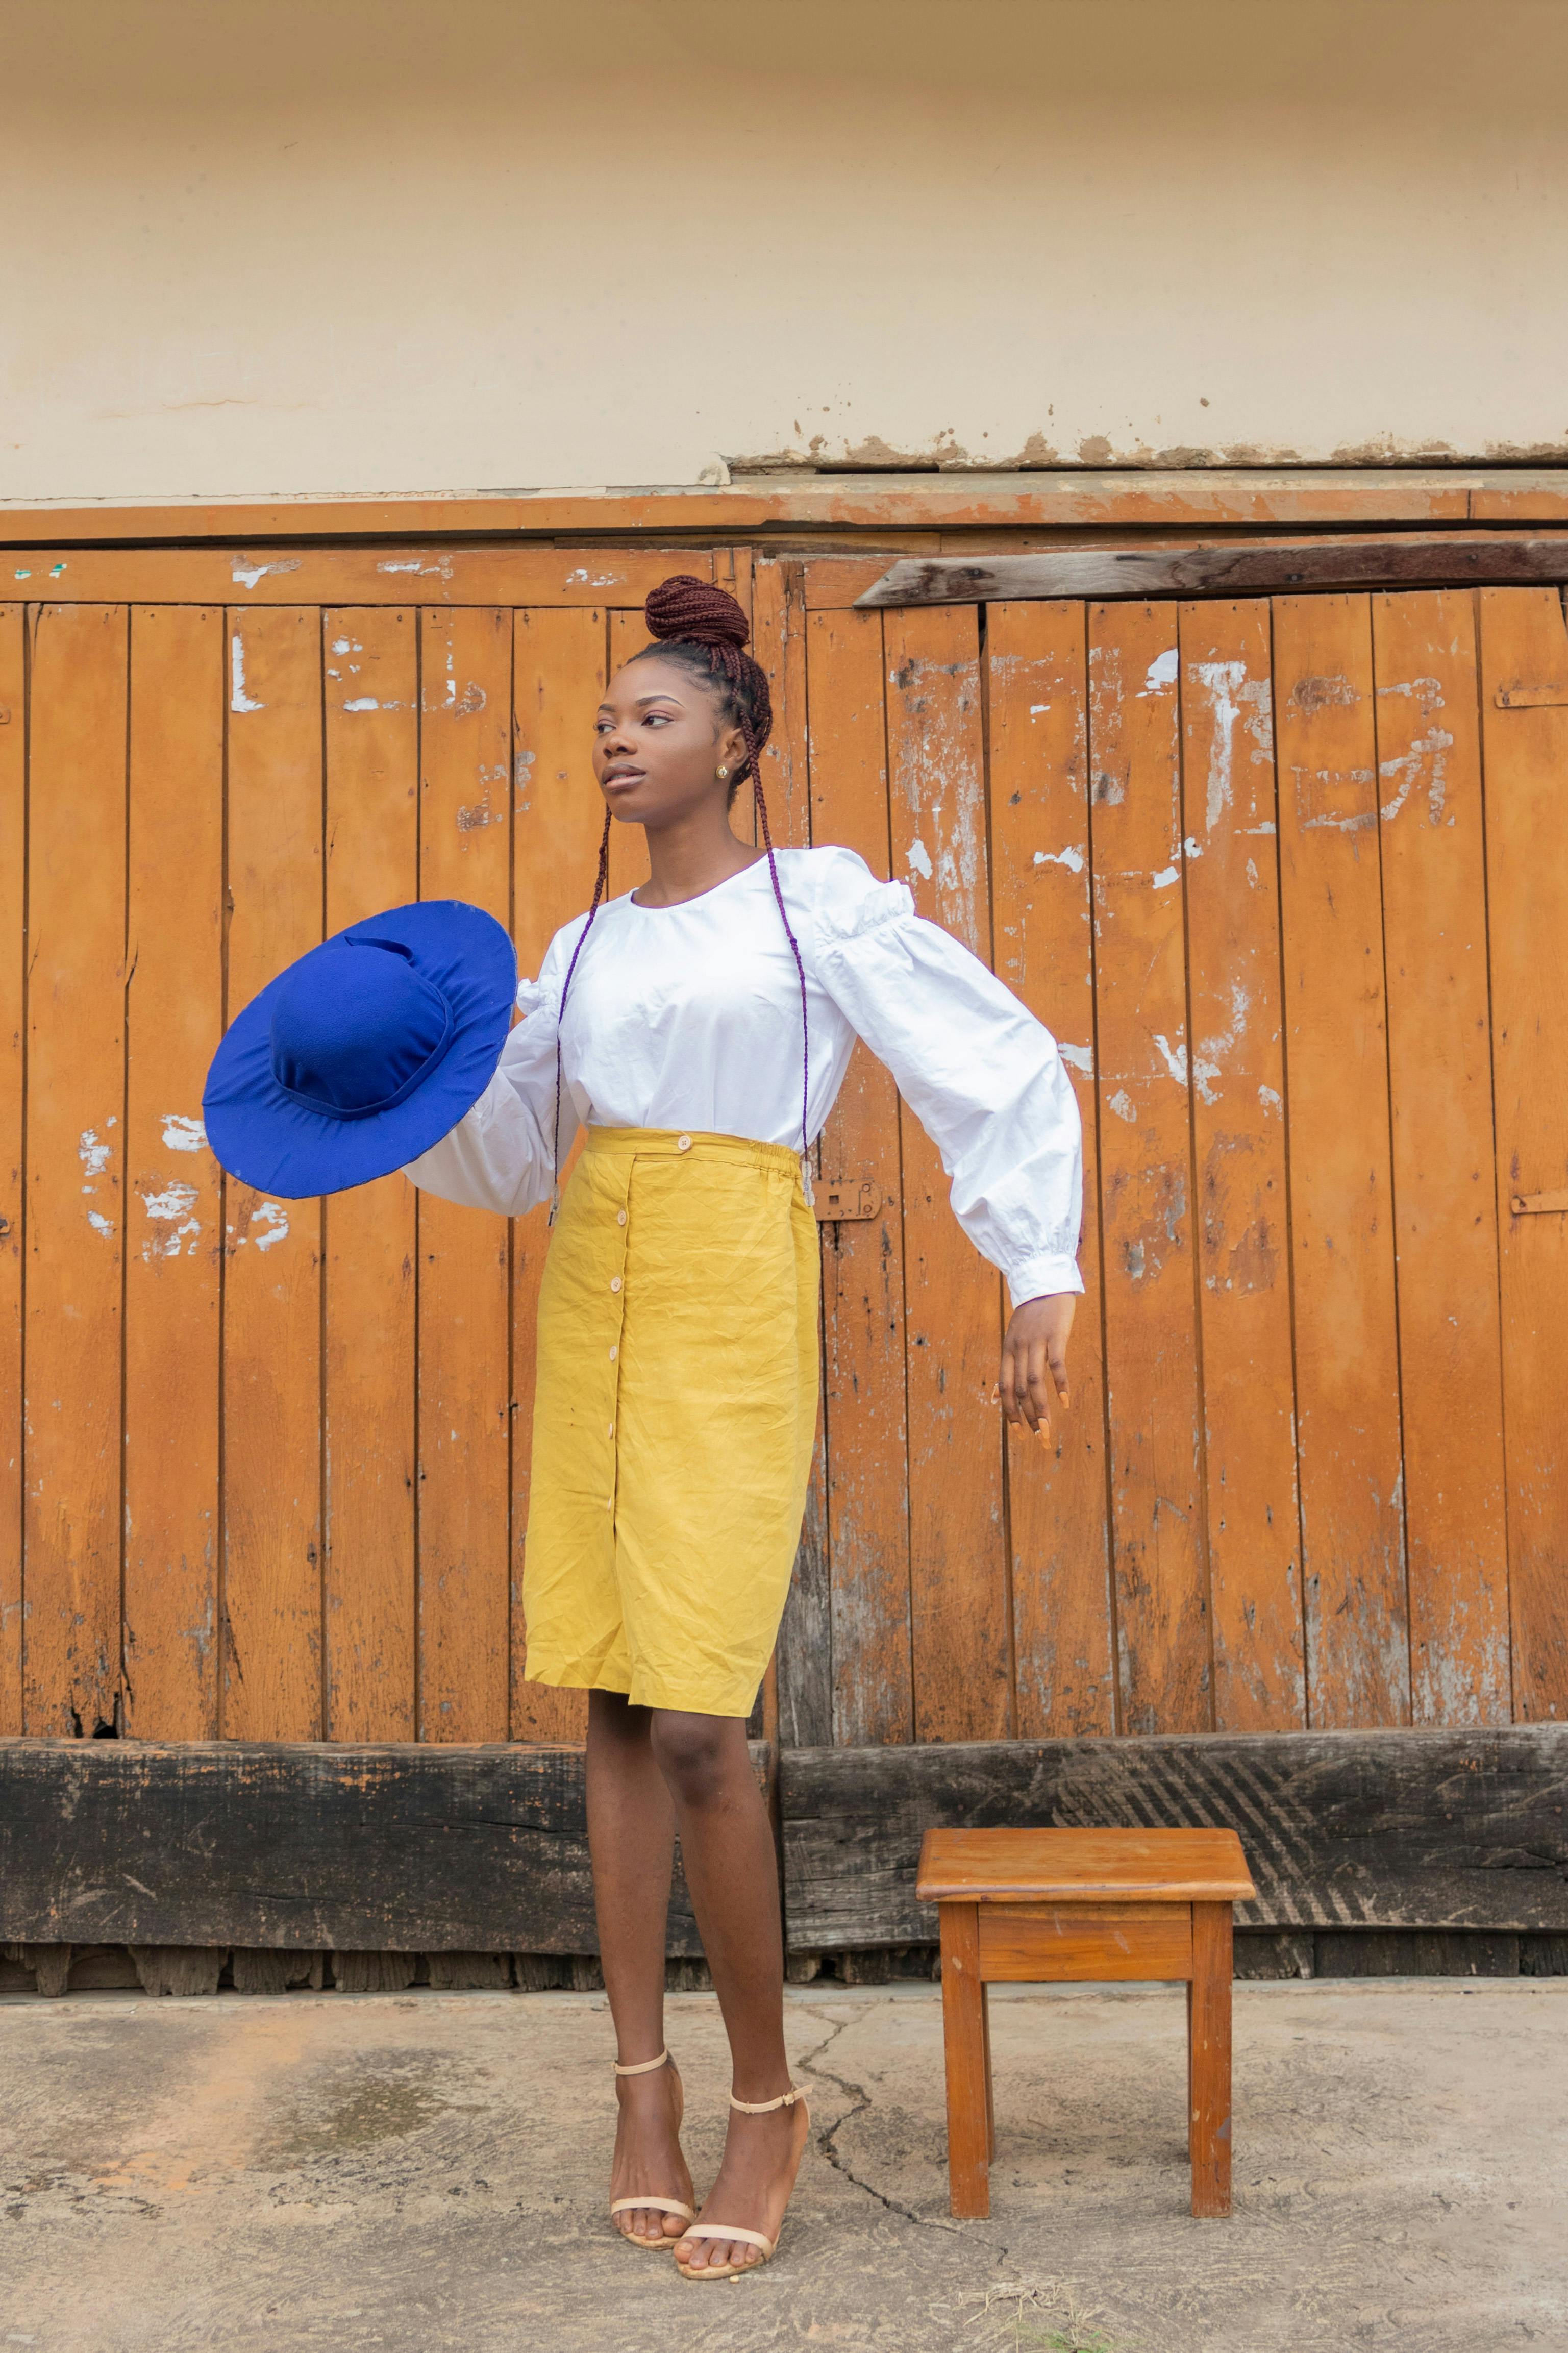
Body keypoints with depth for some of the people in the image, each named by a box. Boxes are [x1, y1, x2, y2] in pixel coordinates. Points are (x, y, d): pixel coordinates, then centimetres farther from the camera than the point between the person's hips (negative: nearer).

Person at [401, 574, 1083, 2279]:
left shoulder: (820, 903, 0)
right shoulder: (585, 950, 16)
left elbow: (1005, 1070, 0)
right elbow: (511, 1159, 19)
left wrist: (1042, 1277, -6)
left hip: (734, 1320, -6)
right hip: (592, 1309, 6)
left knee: (697, 1723, -11)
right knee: (612, 1705, 6)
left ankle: (767, 2101, 9)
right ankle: (644, 2089, 19)